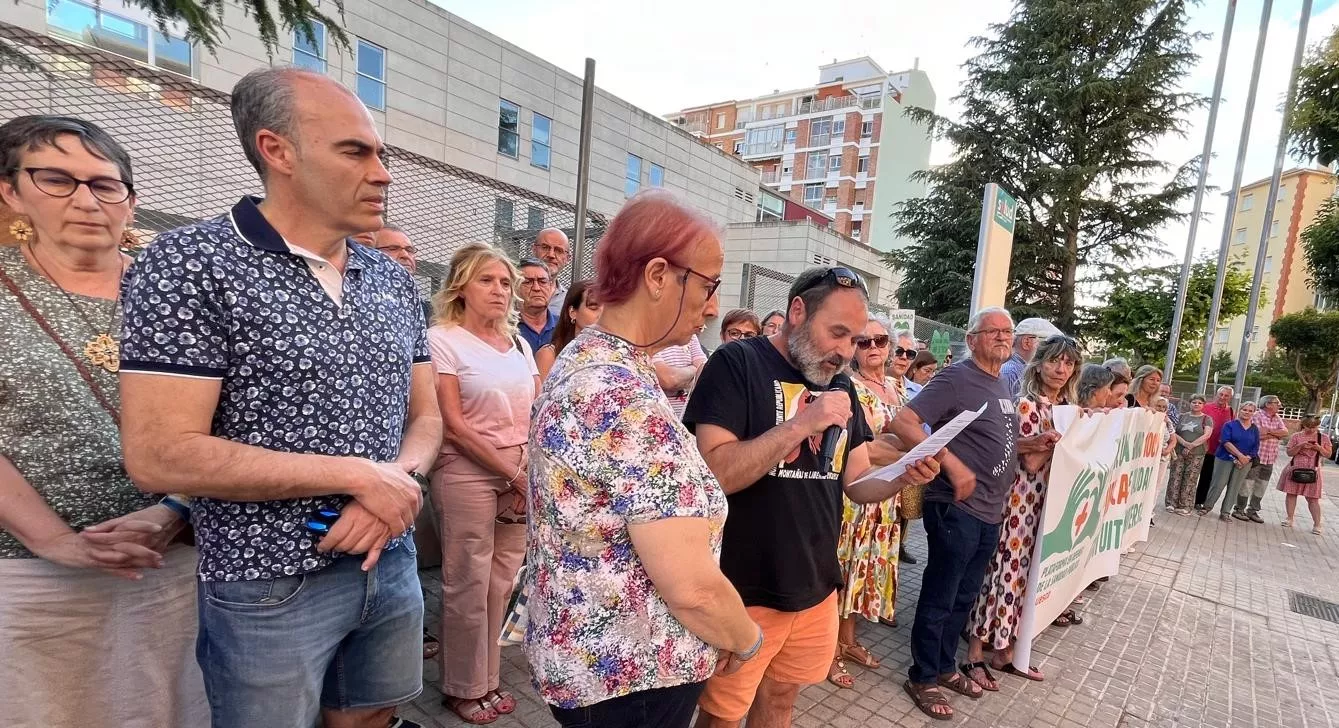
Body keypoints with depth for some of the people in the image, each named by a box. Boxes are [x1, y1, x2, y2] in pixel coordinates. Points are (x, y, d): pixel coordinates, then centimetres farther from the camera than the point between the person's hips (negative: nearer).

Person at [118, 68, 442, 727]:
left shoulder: (393, 280, 4)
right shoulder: (190, 265, -13)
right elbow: (158, 457, -19)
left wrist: (400, 479, -14)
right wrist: (360, 475, -19)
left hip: (391, 564, 6)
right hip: (269, 589, -5)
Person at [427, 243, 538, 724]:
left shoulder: (519, 343, 11)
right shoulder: (441, 339, -7)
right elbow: (452, 425, -12)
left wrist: (531, 472, -5)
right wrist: (511, 474, -11)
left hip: (521, 476, 5)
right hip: (467, 473, -5)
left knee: (500, 583, 13)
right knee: (468, 585, 5)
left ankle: (488, 679, 31)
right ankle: (464, 688, 26)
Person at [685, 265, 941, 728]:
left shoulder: (840, 385, 7)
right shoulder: (737, 363, -15)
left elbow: (857, 484, 9)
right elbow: (712, 475, -24)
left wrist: (902, 477, -11)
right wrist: (803, 422, -28)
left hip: (816, 590, 6)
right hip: (744, 594, -6)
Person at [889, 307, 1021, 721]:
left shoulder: (1002, 386, 12)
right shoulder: (956, 379, -15)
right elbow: (903, 424, -25)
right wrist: (953, 464, -27)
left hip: (990, 513, 9)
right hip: (956, 509, -8)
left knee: (963, 599, 20)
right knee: (938, 599, 5)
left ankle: (945, 667, 37)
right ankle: (922, 678, 21)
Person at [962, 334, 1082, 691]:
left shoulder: (1068, 409, 10)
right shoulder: (1026, 405, -11)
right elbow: (1031, 462, -16)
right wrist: (1062, 434, -21)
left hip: (1050, 503, 7)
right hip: (1021, 503, -7)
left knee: (1025, 573, 13)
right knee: (1004, 570, -4)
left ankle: (1004, 651, 25)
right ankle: (975, 656, 6)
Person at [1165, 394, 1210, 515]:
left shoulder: (1207, 419, 6)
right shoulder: (1183, 417, 12)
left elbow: (1206, 435, -7)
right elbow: (1174, 432, 5)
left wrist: (1192, 446, -15)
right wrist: (1184, 443, -12)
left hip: (1196, 455, -2)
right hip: (1178, 452, 2)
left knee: (1189, 480, -2)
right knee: (1175, 478, 0)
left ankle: (1185, 506, 4)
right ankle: (1171, 503, 6)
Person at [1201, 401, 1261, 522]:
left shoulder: (1255, 429, 8)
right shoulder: (1230, 425, -1)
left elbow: (1255, 448, 4)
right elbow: (1226, 442, -12)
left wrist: (1246, 459, -12)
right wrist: (1240, 455, -19)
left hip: (1244, 462, 3)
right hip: (1225, 459, -3)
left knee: (1234, 487, 5)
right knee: (1218, 484, -3)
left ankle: (1225, 512, 12)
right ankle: (1207, 506, 12)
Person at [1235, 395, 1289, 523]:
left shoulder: (1277, 418, 12)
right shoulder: (1257, 416, -10)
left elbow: (1285, 432, -3)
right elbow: (1258, 435, -19)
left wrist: (1269, 431, -16)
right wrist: (1276, 434, -6)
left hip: (1269, 459, 7)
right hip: (1254, 456, -7)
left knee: (1261, 486, 11)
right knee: (1247, 484, -1)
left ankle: (1252, 511, 20)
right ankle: (1239, 510, 7)